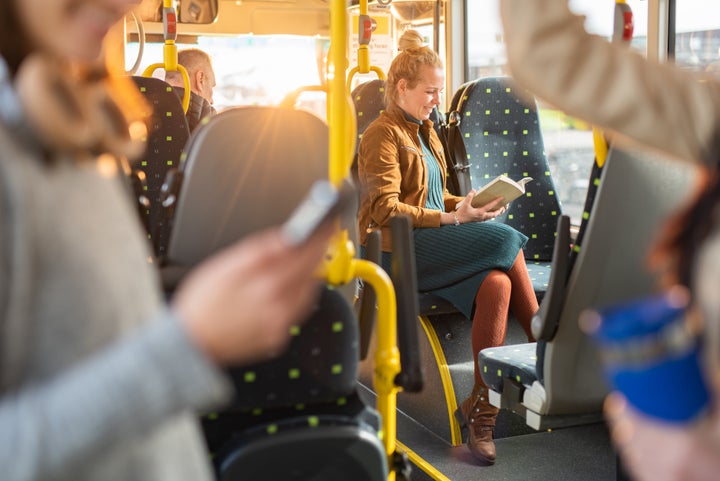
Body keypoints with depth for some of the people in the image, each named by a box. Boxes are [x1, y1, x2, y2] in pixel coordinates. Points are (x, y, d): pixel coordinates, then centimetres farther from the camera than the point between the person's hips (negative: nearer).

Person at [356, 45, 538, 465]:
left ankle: (482, 408, -21)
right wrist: (449, 219, -18)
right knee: (505, 241, -23)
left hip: (433, 241, 8)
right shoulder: (383, 135, -5)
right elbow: (385, 210, -14)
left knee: (496, 283, -21)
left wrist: (469, 205, 7)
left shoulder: (424, 130, 23)